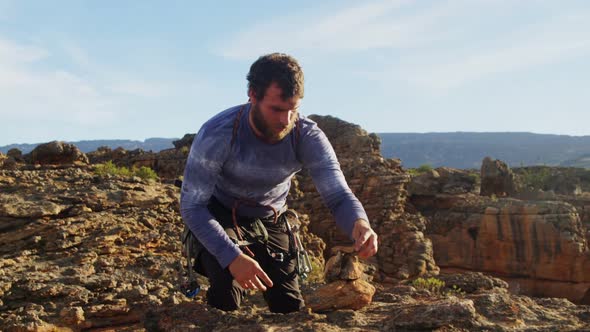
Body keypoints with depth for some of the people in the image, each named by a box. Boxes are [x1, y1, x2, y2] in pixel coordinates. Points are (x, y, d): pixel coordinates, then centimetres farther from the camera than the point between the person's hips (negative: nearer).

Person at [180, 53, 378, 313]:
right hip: (219, 217, -3)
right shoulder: (217, 135, -32)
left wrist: (360, 225, -52)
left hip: (270, 221, 3)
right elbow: (192, 206, -28)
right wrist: (232, 257, -42)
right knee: (226, 295, -25)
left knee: (290, 308, -2)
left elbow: (338, 195, -27)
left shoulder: (308, 137, -24)